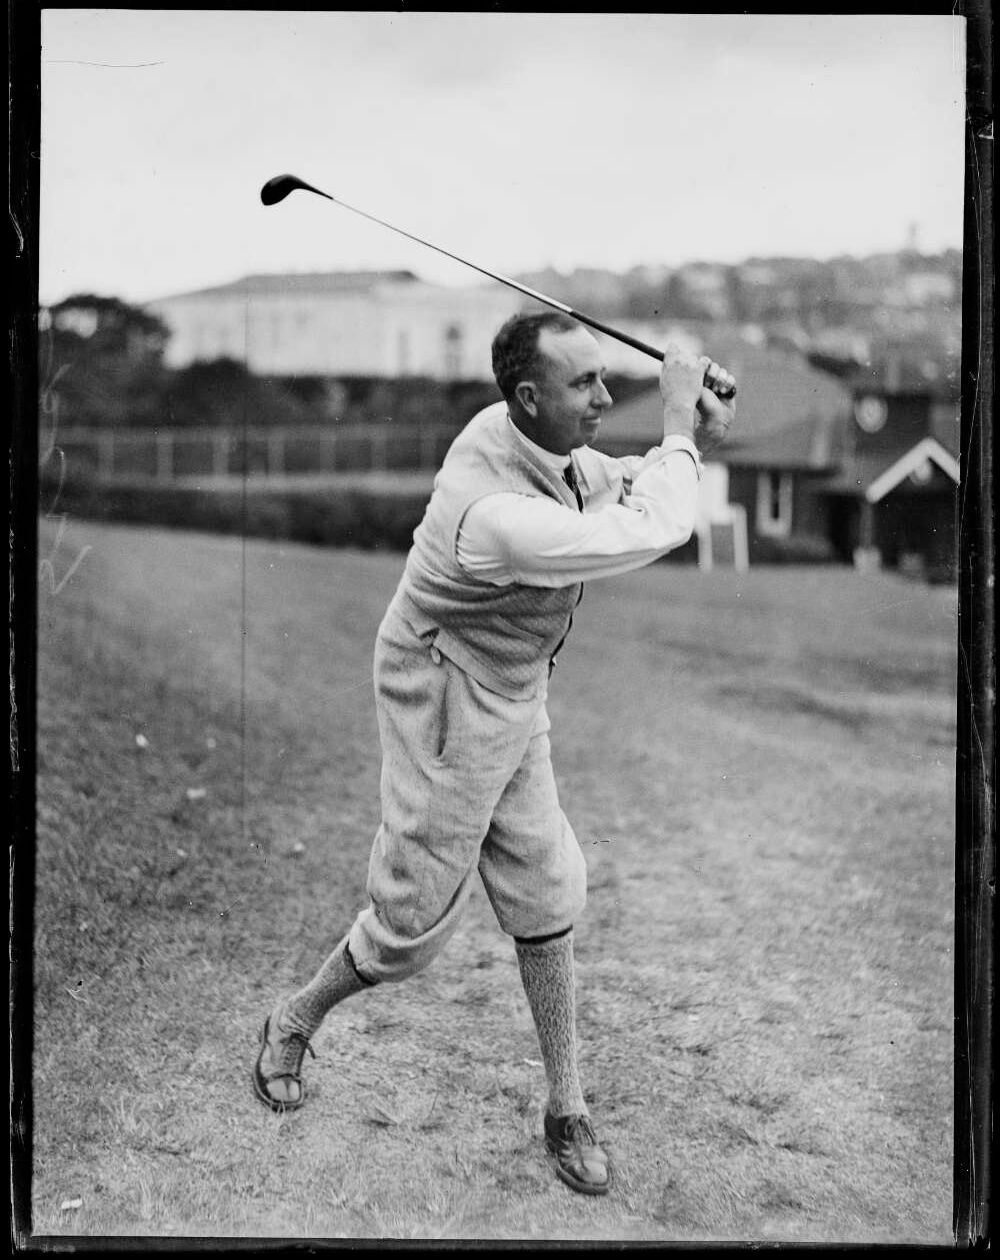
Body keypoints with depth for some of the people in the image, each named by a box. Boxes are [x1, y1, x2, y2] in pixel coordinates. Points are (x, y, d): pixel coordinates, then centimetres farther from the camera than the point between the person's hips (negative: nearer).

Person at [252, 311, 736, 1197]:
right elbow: (652, 534, -37)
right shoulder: (495, 513, -36)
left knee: (545, 894, 12)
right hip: (450, 715, -8)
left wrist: (693, 441, -10)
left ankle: (567, 1109, 25)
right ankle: (293, 1026, 35)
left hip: (513, 703, 9)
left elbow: (628, 493, 9)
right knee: (416, 921, 6)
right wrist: (677, 425, -24)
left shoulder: (543, 440, -9)